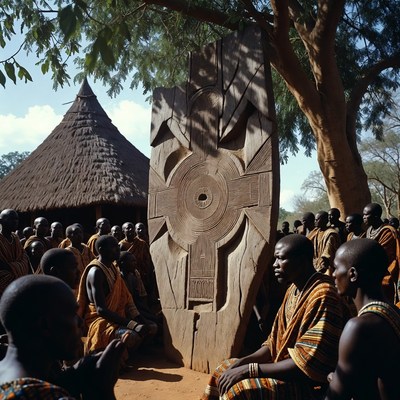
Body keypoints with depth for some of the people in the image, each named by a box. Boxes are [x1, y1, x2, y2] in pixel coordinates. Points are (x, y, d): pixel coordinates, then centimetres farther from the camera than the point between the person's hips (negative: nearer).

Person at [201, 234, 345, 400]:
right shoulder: (294, 289, 7)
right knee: (223, 371, 9)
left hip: (308, 383, -9)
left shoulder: (322, 296, -23)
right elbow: (275, 342, 12)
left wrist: (250, 369, -23)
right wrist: (242, 362, -3)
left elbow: (307, 364, -27)